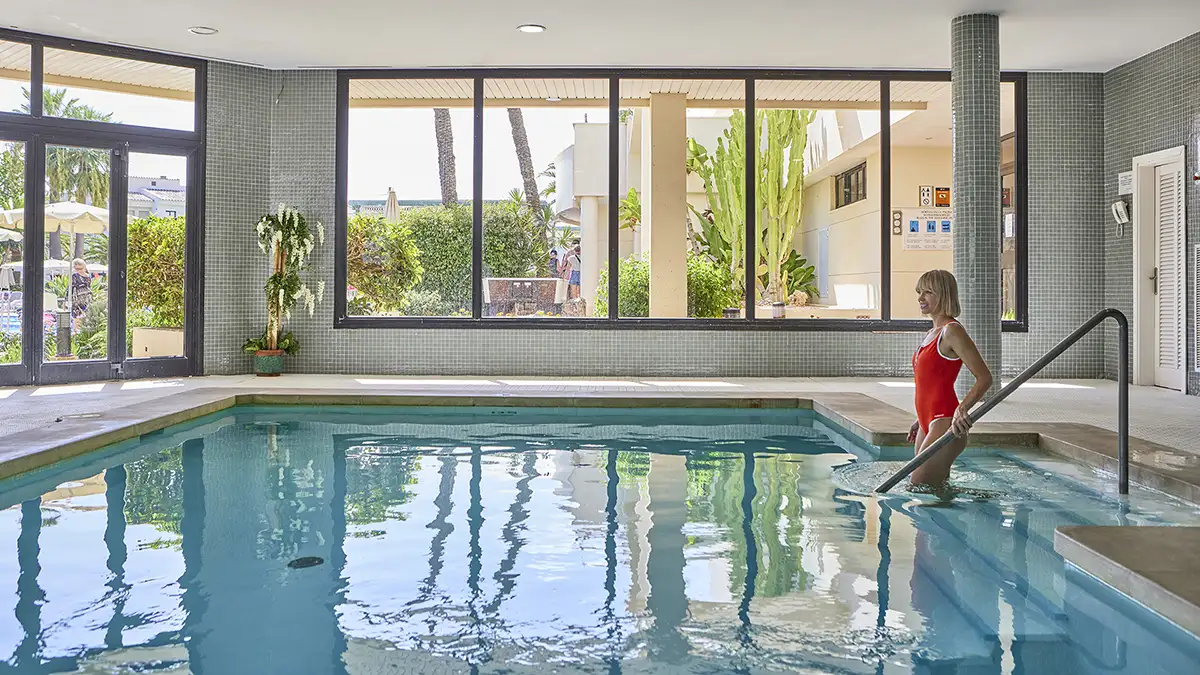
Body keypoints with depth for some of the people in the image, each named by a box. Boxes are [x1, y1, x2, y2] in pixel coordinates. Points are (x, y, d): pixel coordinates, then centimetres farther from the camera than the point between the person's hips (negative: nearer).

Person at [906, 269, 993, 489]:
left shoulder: (952, 331, -12)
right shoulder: (931, 333, 16)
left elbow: (984, 378, -17)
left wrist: (962, 409, -30)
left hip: (945, 423, -9)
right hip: (928, 424, 9)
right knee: (936, 488, 12)